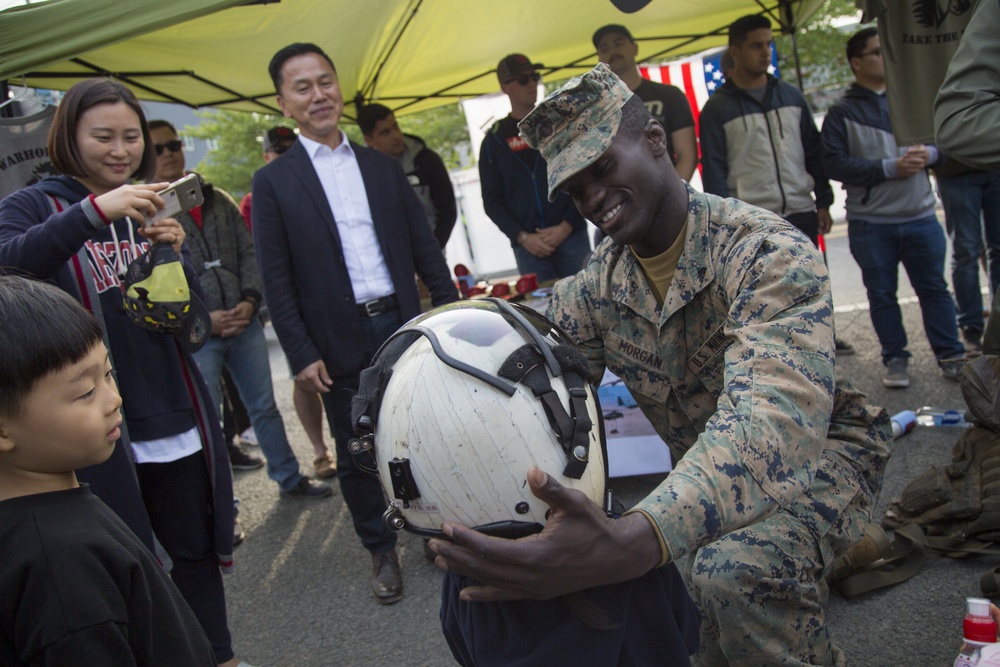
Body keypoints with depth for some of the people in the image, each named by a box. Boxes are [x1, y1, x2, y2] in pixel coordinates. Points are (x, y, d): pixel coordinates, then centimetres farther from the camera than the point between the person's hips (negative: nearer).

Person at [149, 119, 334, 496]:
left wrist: (250, 301, -4)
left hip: (243, 322, 5)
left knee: (264, 406, 14)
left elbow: (248, 252, 11)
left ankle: (290, 478, 27)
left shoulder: (217, 200, 11)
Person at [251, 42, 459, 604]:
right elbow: (276, 280, -4)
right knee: (355, 453, 8)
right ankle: (382, 550, 25)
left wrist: (452, 308, 2)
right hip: (340, 342, -2)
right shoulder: (274, 183, -1)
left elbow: (425, 245, 9)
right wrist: (301, 354, -9)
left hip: (402, 325, 3)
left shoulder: (383, 166, 9)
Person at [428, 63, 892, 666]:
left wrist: (630, 543, -60)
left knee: (735, 568, -34)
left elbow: (775, 419, -43)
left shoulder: (768, 253, -27)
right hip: (705, 474, 6)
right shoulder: (592, 288, -4)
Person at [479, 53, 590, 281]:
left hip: (572, 236, 0)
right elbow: (492, 201, 6)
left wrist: (566, 226, -8)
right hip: (528, 246, 0)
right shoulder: (494, 139, 8)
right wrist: (522, 237, -7)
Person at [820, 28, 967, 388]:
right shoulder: (842, 112, -2)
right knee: (882, 294, 7)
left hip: (920, 217, 2)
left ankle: (951, 355, 19)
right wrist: (889, 168, -18)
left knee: (934, 288, 9)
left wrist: (929, 153, -10)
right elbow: (835, 164, -12)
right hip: (870, 224, -2)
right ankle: (895, 358, 20)